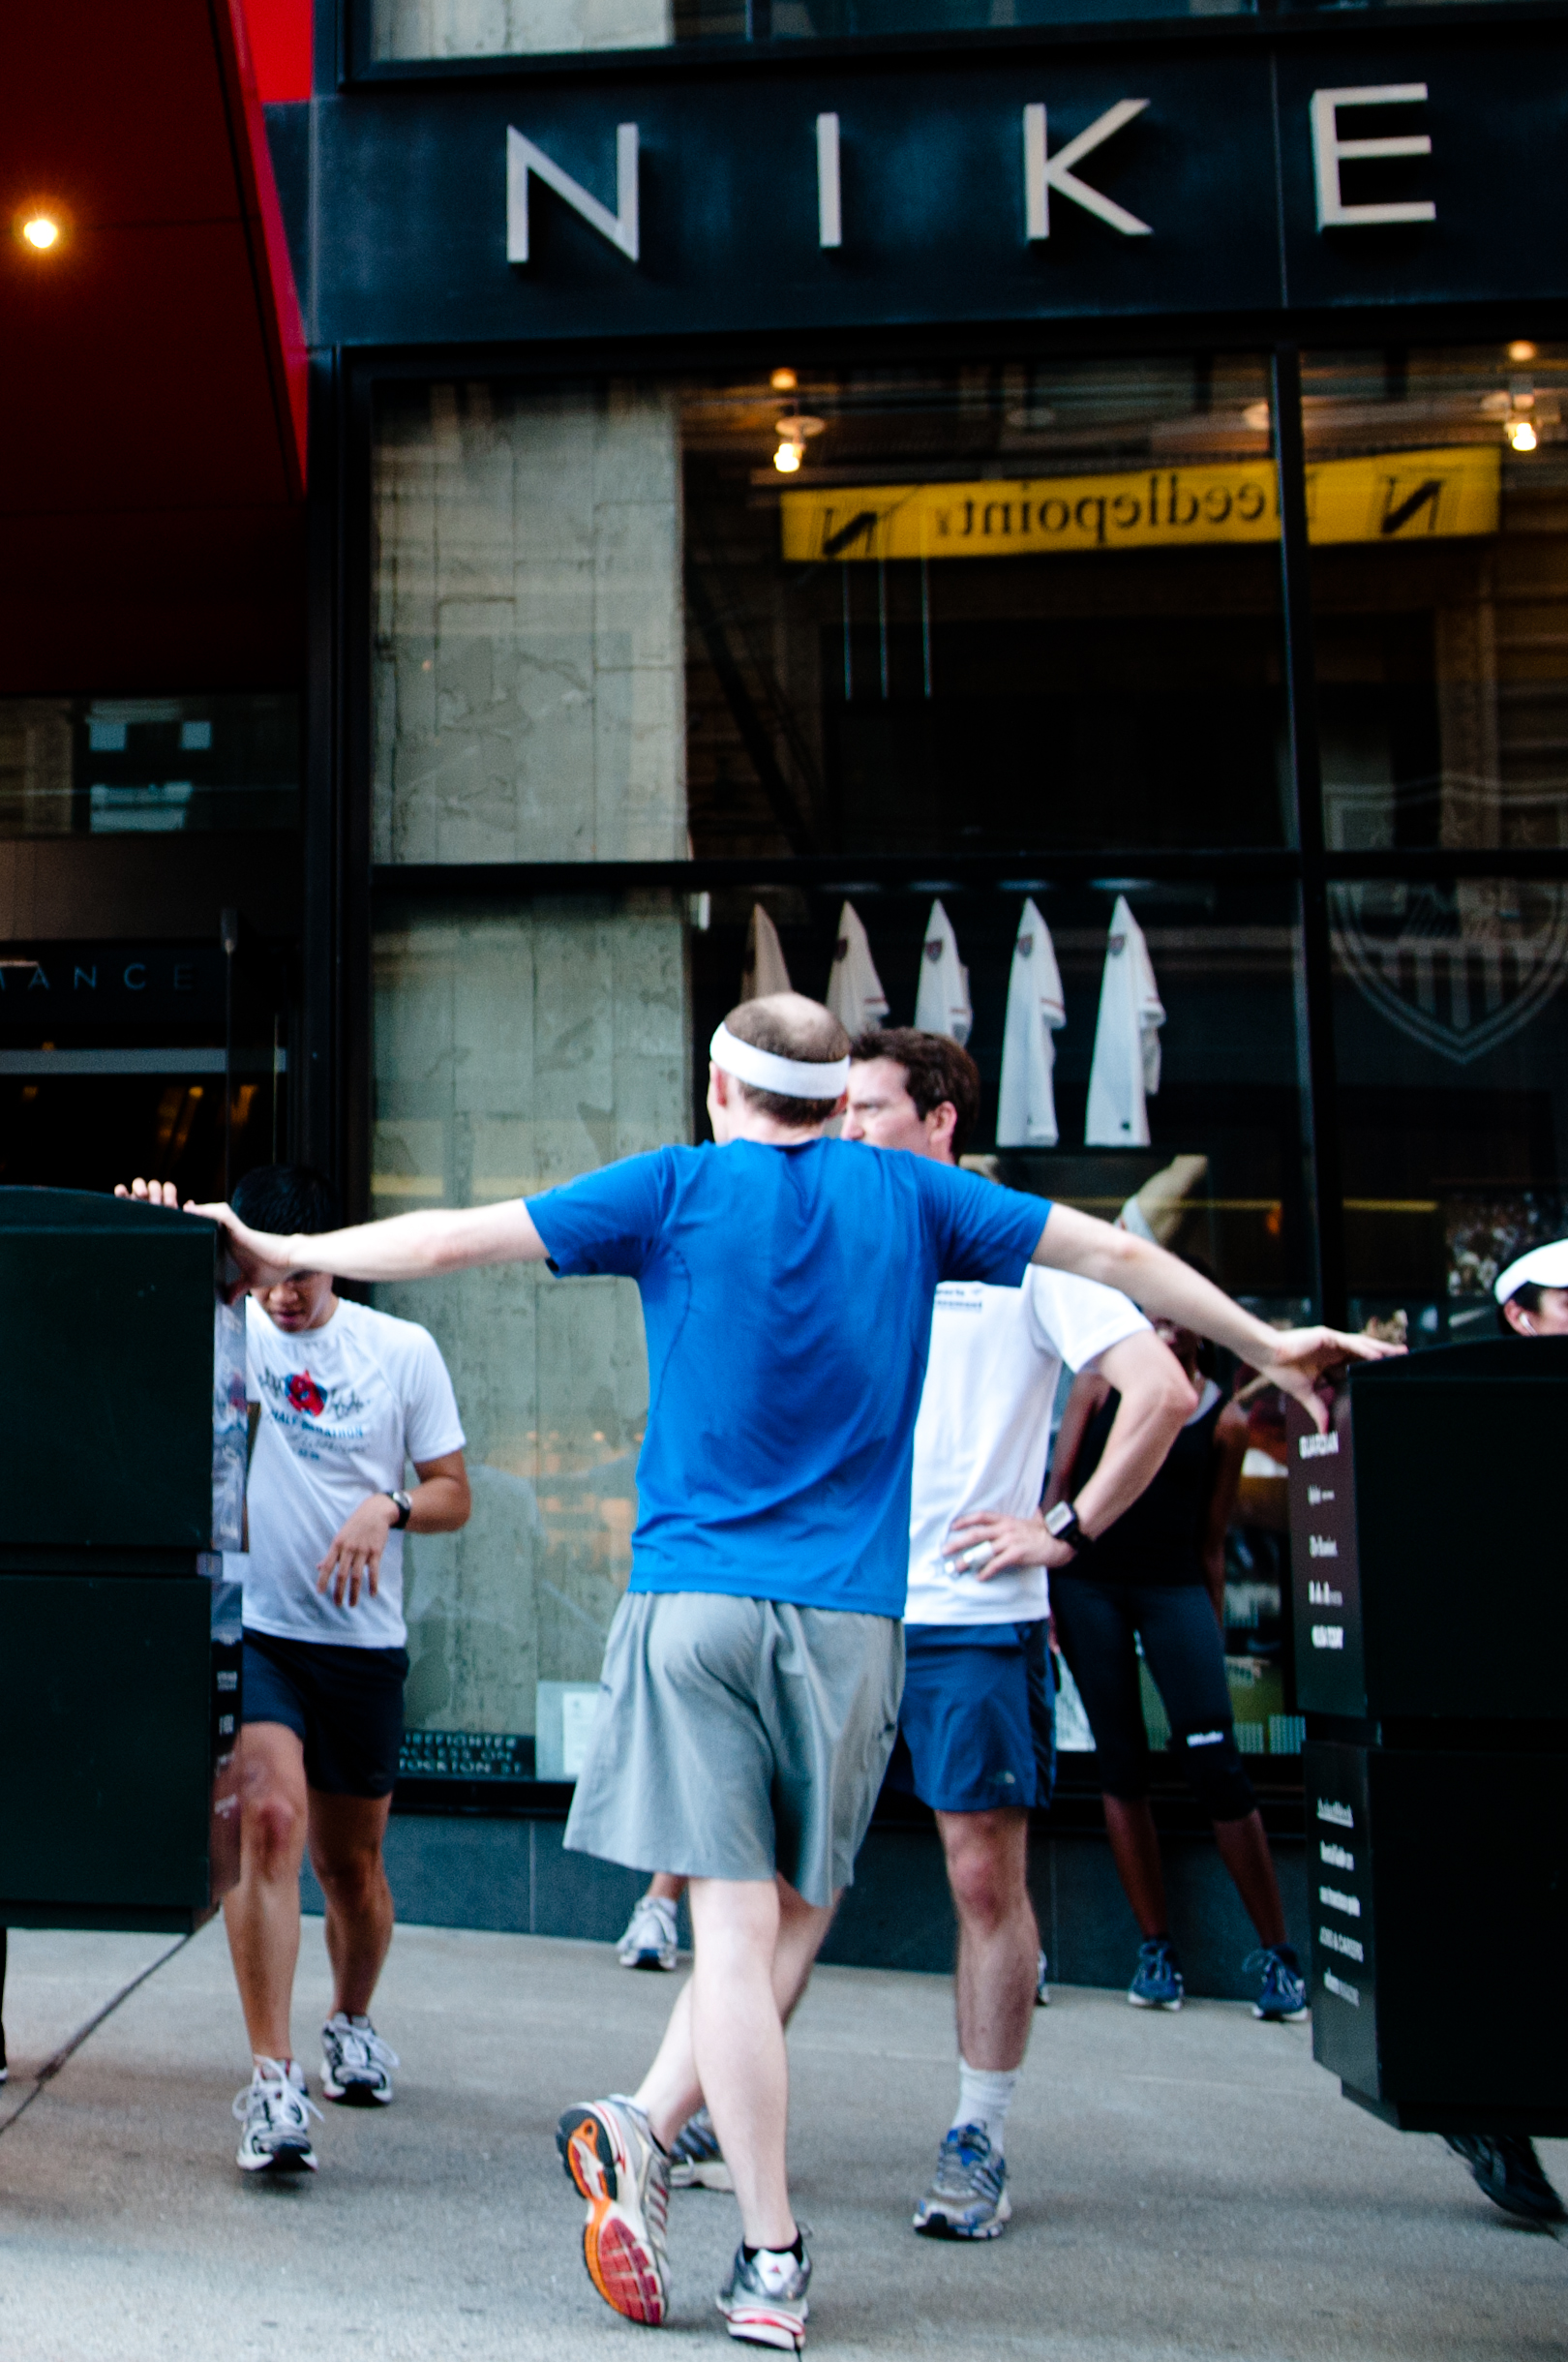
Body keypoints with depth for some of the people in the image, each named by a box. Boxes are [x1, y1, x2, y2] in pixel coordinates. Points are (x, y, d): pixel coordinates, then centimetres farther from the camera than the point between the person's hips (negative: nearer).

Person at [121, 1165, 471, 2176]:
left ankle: (352, 2022, 41)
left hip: (364, 1642, 2)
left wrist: (387, 1508, -13)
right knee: (270, 1822, -21)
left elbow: (454, 1494, 7)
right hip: (252, 1629, -2)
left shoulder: (404, 1351, 3)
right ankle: (273, 2078, -17)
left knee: (351, 1861, 14)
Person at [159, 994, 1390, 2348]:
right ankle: (646, 2129, -2)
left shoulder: (677, 1189, 4)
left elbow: (457, 1238, 1)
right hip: (851, 1614, 1)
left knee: (738, 1922, -2)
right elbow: (1114, 1254, 14)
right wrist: (1266, 1343, 28)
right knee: (792, 1918, 11)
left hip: (693, 1599, -1)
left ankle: (774, 2264, -4)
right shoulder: (908, 1197, 9)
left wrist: (283, 1253, 13)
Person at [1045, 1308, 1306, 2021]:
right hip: (1087, 1581, 1)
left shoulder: (1225, 1421, 4)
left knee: (1216, 1765, -10)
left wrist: (1215, 1636, 8)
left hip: (1175, 1588, -1)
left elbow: (1212, 1540, 9)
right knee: (1121, 1765, 3)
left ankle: (1276, 1954, -2)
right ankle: (1155, 1950, 12)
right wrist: (1040, 1591, -3)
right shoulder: (1100, 1382, 4)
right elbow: (1059, 1487, 4)